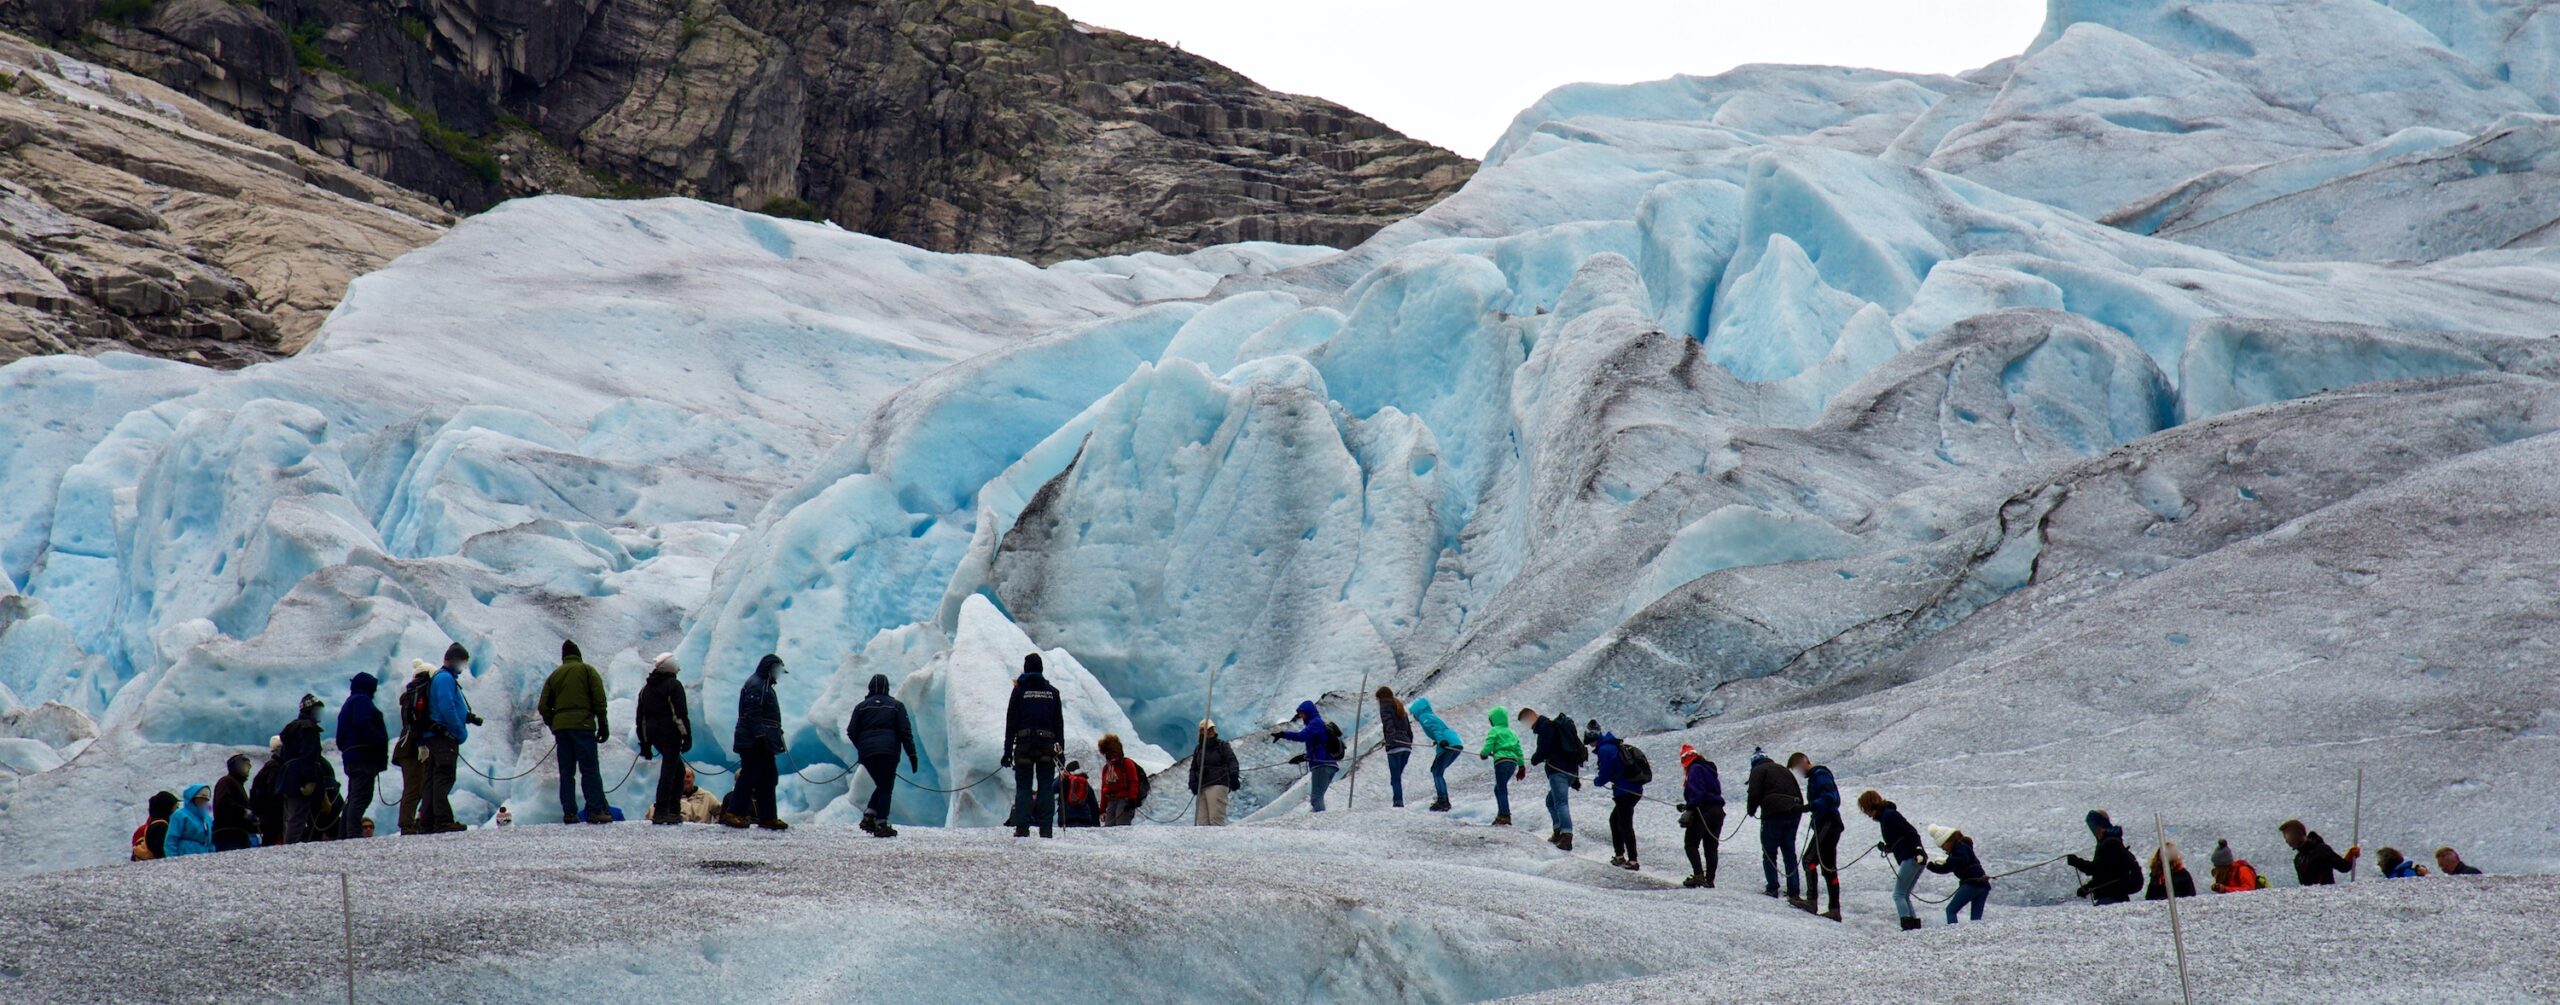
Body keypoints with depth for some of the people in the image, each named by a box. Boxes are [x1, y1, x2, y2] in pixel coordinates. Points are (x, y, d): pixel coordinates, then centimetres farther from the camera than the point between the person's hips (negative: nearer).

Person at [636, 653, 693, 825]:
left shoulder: (646, 688, 16)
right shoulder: (673, 686, -5)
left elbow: (640, 716, 17)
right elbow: (681, 713, -13)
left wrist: (644, 744, 20)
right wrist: (687, 737, -10)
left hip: (652, 734, 7)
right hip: (670, 733, -7)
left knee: (679, 769, 18)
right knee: (669, 770, -8)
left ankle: (674, 810, 16)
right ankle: (661, 812, -16)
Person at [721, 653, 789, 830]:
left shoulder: (765, 686, 24)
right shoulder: (755, 684, -10)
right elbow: (752, 713, -20)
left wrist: (778, 737, 28)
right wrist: (760, 736, -27)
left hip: (763, 743, 11)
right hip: (753, 741, -11)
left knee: (768, 778, 10)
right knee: (750, 776, -12)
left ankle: (768, 817, 12)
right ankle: (733, 813, -12)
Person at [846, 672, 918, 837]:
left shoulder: (861, 707, 13)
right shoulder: (896, 706, 8)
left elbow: (851, 732, 8)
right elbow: (905, 732, 0)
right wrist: (912, 754, 0)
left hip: (866, 753, 3)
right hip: (888, 752, -3)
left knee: (881, 785, 19)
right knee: (886, 787, 0)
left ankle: (869, 816, 4)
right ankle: (881, 824, -8)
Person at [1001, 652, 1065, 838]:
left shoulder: (1019, 690, 1)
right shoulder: (1052, 692, 8)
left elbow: (1011, 723, -1)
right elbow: (1059, 723, 8)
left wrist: (1007, 751, 1)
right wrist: (1060, 749, 13)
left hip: (1024, 744, -1)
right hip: (1047, 744, 2)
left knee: (1023, 788, 2)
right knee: (1046, 788, 3)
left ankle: (1022, 828, -5)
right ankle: (1046, 830, -2)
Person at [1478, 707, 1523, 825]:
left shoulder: (1494, 731, 1)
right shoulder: (1511, 732, 22)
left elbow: (1488, 746, -9)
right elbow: (1518, 750, 20)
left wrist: (1483, 754, 13)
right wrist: (1521, 767, 23)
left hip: (1501, 761, -7)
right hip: (1513, 762, 7)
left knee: (1502, 790, -9)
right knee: (1498, 788, 20)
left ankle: (1505, 816, -17)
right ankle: (1501, 814, 19)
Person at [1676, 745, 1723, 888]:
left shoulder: (1695, 769, -6)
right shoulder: (1708, 768, 21)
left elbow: (1697, 792, -19)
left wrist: (1689, 809, -21)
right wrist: (1687, 806, 25)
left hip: (1704, 811, -9)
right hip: (1718, 810, 9)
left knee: (1691, 844, -3)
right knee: (1711, 847, 11)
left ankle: (1699, 875, -15)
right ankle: (1710, 879, 8)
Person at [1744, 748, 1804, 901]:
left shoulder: (1759, 770, 4)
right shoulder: (1784, 770, 24)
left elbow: (1754, 793, -7)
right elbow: (1799, 794, 21)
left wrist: (1751, 810, 8)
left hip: (1773, 815, -6)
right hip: (1793, 813, 6)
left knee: (1769, 853, 3)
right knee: (1789, 854, 9)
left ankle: (1772, 888, -4)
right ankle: (1793, 891, 3)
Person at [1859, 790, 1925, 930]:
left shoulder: (1888, 815, -9)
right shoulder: (1884, 816, 20)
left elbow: (1912, 832, -17)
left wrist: (1917, 850, -26)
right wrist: (1887, 848, 10)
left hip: (1910, 858, -10)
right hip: (1916, 860, 10)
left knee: (1898, 895, -8)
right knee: (1904, 896, 12)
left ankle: (1908, 927, -17)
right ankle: (1916, 926, 6)